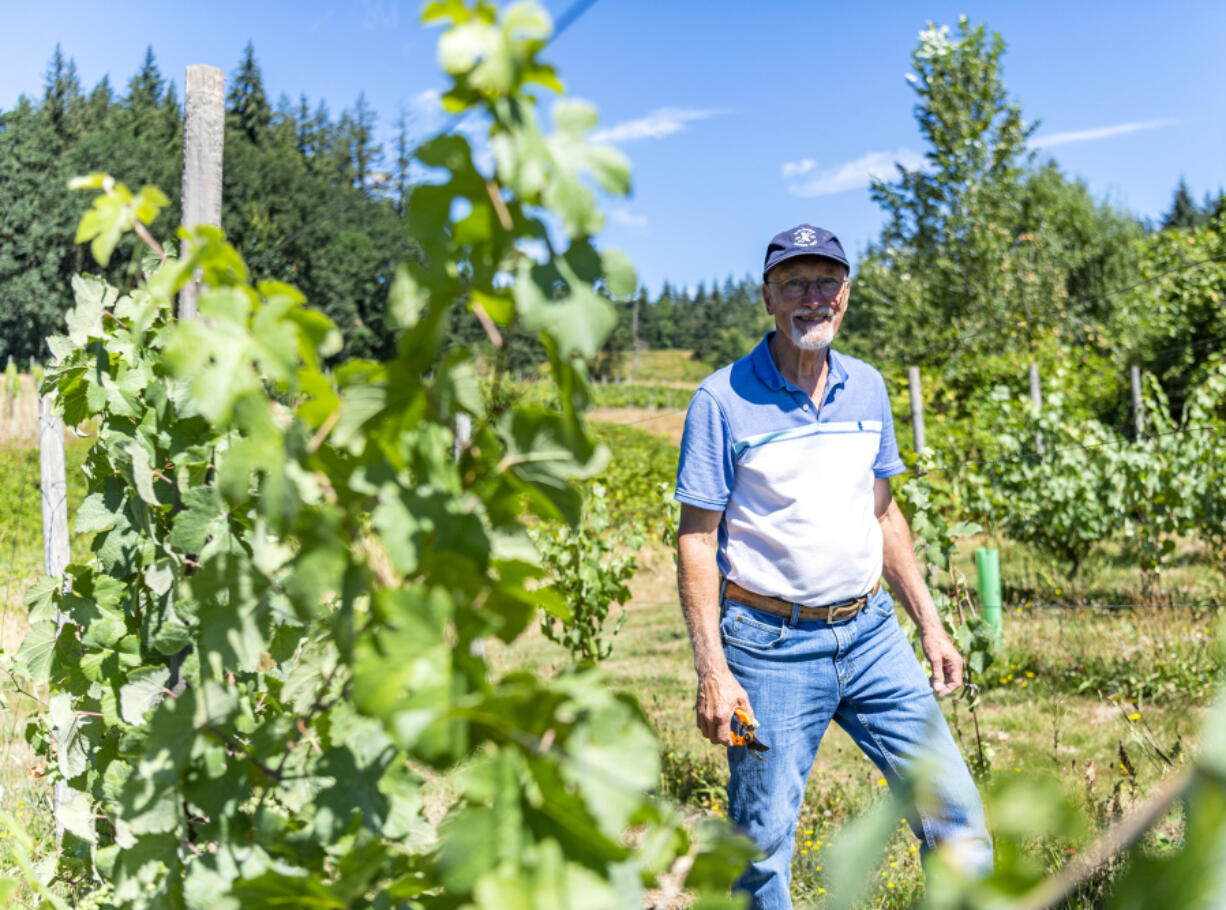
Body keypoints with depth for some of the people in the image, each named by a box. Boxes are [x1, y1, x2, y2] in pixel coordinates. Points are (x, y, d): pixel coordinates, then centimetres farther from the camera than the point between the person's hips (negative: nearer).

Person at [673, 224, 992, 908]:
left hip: (871, 632, 5)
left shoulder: (867, 387, 7)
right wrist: (712, 671, -14)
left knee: (956, 813, 4)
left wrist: (930, 623, 14)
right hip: (771, 647, -4)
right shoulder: (724, 399, -9)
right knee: (763, 850, 5)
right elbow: (696, 541, -8)